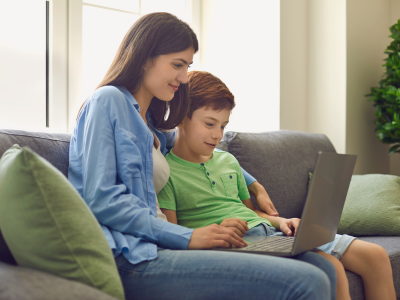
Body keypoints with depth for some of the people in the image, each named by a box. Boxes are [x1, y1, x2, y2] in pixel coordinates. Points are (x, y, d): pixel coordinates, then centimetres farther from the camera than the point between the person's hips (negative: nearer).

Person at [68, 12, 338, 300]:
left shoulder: (153, 125, 26)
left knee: (322, 267, -9)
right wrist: (186, 237, -13)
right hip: (128, 258, -9)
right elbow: (100, 200, -11)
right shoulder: (107, 101, 1)